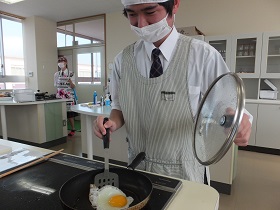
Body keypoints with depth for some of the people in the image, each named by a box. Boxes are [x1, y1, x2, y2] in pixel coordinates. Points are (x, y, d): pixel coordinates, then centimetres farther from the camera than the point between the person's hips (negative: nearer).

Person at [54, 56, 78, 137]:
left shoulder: (71, 73, -1)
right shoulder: (57, 74, 8)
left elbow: (73, 87, -5)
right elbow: (56, 85, 15)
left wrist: (70, 81, -23)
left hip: (69, 96, -3)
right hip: (60, 96, 3)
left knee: (70, 113, -2)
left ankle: (73, 129, 16)